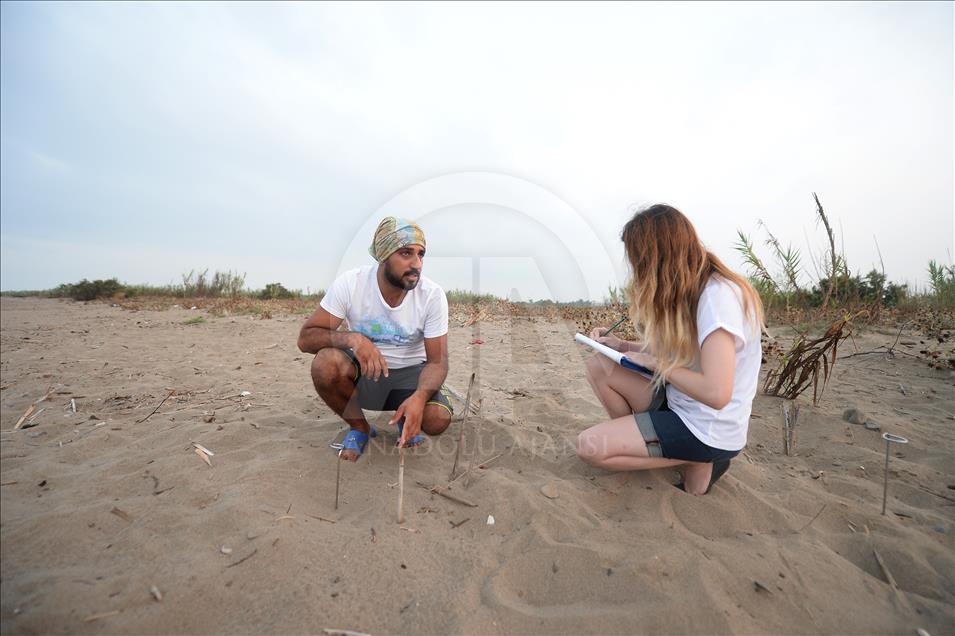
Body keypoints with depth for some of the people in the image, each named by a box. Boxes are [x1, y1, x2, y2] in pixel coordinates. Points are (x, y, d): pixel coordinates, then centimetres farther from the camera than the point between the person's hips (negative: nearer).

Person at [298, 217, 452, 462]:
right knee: (325, 363, -31)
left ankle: (405, 419, 12)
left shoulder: (433, 295, -18)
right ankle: (359, 427, -1)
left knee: (438, 419, -27)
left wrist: (420, 396, -36)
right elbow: (306, 338, -16)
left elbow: (437, 361, -15)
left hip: (410, 372, 0)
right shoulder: (350, 283, -18)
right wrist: (352, 338, -36)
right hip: (362, 369, 1)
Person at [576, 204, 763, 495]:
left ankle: (697, 462, 2)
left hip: (709, 431, -8)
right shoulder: (689, 291, 2)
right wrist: (621, 345, 0)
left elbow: (716, 393, -32)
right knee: (599, 365, -1)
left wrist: (655, 362, -19)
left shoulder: (718, 295, -26)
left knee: (589, 446, -13)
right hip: (678, 403, 8)